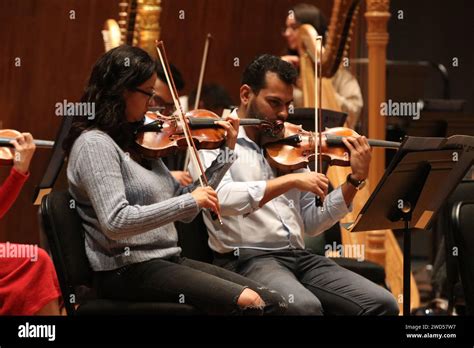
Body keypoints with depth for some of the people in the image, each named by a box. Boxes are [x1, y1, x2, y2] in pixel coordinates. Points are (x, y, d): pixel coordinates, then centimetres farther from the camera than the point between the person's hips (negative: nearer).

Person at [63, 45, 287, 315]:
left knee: (273, 302, -7)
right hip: (127, 272, -8)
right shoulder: (95, 144, -11)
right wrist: (188, 200, -23)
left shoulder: (139, 142, 14)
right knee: (247, 302, -22)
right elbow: (115, 222, -25)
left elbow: (184, 210, 16)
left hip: (168, 261, 8)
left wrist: (226, 152, 13)